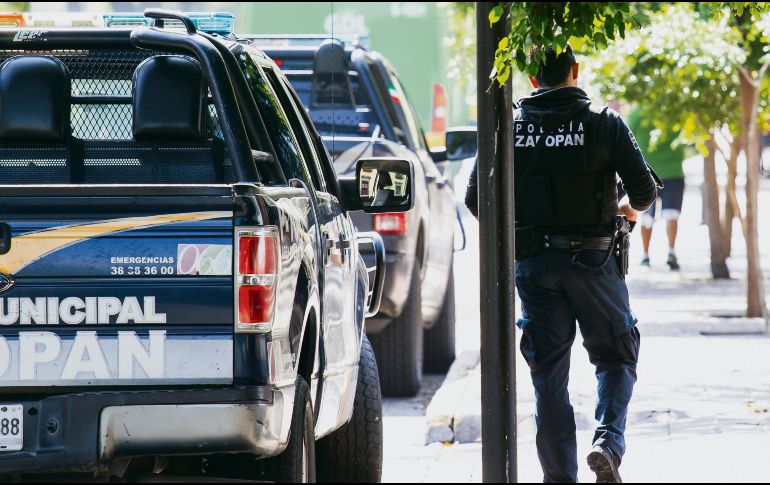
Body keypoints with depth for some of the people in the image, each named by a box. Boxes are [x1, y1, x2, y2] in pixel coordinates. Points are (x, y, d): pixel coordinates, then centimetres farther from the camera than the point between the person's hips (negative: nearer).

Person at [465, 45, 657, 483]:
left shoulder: (510, 126, 2)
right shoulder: (604, 124, -5)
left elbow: (476, 200, 2)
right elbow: (645, 192, -8)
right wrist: (635, 205, 16)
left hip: (533, 263, 2)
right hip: (592, 261, -2)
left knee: (549, 372, 9)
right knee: (617, 357, 13)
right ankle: (609, 440, -11)